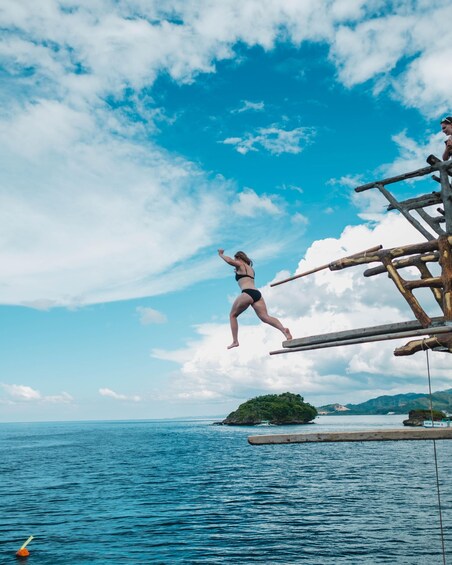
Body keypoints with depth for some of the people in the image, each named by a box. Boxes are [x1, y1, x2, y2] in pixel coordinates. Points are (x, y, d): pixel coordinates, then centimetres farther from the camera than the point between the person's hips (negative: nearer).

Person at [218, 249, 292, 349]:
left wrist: (221, 254, 8)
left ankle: (235, 341, 3)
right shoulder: (250, 268, 33)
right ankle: (283, 329, -34)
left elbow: (229, 261, -9)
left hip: (247, 293, -7)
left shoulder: (240, 265, 11)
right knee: (265, 317, -9)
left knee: (233, 315, 11)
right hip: (257, 293, 7)